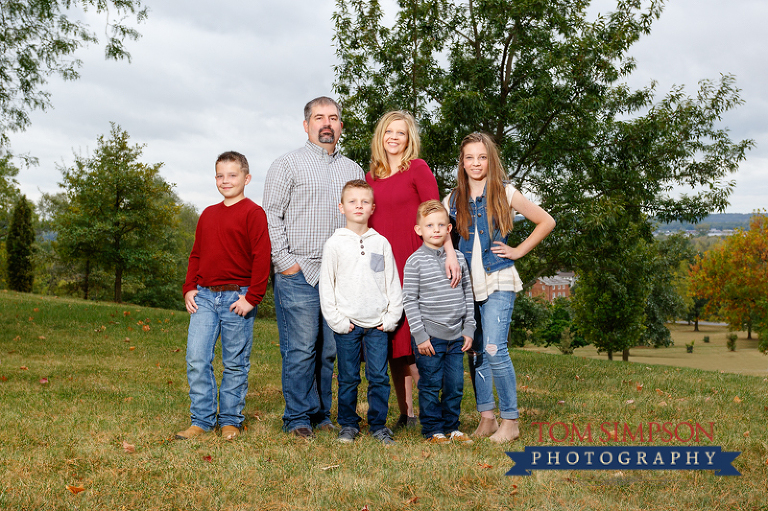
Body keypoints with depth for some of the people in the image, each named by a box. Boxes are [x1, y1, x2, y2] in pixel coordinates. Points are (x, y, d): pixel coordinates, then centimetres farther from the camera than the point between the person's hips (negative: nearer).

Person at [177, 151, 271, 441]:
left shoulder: (253, 213, -4)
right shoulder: (208, 214, 16)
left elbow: (262, 257, -10)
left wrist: (252, 297, -13)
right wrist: (189, 289, 10)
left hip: (237, 298, -5)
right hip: (205, 297, 5)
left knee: (235, 363, 5)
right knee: (196, 359, -1)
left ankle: (230, 421, 18)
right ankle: (202, 420, 10)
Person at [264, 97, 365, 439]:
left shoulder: (354, 170, 18)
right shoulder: (288, 164, 4)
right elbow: (271, 215, -2)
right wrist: (285, 262, -8)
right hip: (299, 273, -4)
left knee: (331, 349, 7)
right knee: (300, 349, -4)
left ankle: (322, 414, 19)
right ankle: (298, 418, 7)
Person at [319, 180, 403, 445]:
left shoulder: (381, 243, 7)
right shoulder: (334, 244, 1)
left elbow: (393, 283, 9)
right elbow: (326, 285, 1)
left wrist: (391, 318, 2)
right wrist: (337, 320, -5)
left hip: (378, 324, 1)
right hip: (347, 324, -1)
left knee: (379, 376, 1)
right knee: (348, 378, 6)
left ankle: (379, 425, 14)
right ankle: (348, 425, 20)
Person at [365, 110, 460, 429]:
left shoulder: (418, 169, 0)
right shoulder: (371, 176, 16)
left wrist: (450, 253, -21)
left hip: (410, 262, -5)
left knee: (412, 337, -9)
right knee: (390, 342, 5)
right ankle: (405, 414, 13)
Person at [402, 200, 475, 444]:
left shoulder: (458, 259, 8)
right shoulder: (415, 261, -5)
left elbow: (468, 295, 14)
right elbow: (409, 300, -6)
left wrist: (469, 329, 9)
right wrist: (420, 335, -10)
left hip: (456, 336, 4)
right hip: (429, 336, -4)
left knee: (455, 385, 9)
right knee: (431, 385, 2)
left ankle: (451, 427, 24)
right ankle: (432, 430, 15)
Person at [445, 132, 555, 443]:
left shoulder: (505, 194, 1)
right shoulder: (453, 200, 9)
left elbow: (546, 222, 8)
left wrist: (518, 251, 3)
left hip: (498, 281, -4)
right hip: (466, 283, 4)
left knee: (494, 349, -14)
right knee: (475, 352, 6)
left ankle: (510, 421, -4)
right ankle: (486, 418, 16)